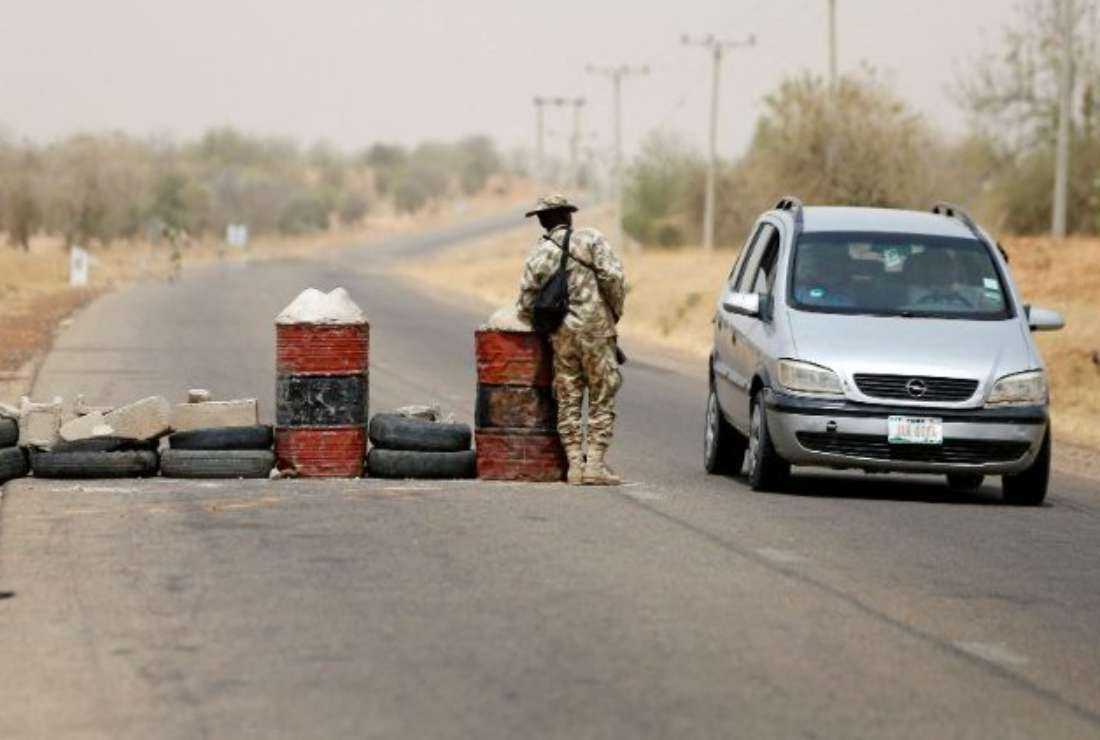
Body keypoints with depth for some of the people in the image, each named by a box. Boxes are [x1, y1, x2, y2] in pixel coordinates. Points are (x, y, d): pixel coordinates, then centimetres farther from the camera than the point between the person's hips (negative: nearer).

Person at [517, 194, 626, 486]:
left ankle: (575, 464, 4)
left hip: (561, 337, 3)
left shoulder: (537, 255, 6)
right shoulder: (590, 239, -2)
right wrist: (615, 312, 2)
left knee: (568, 402, 9)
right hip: (595, 330, -3)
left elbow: (526, 305, 4)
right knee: (602, 400, 2)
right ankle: (595, 464, -5)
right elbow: (612, 277, -13)